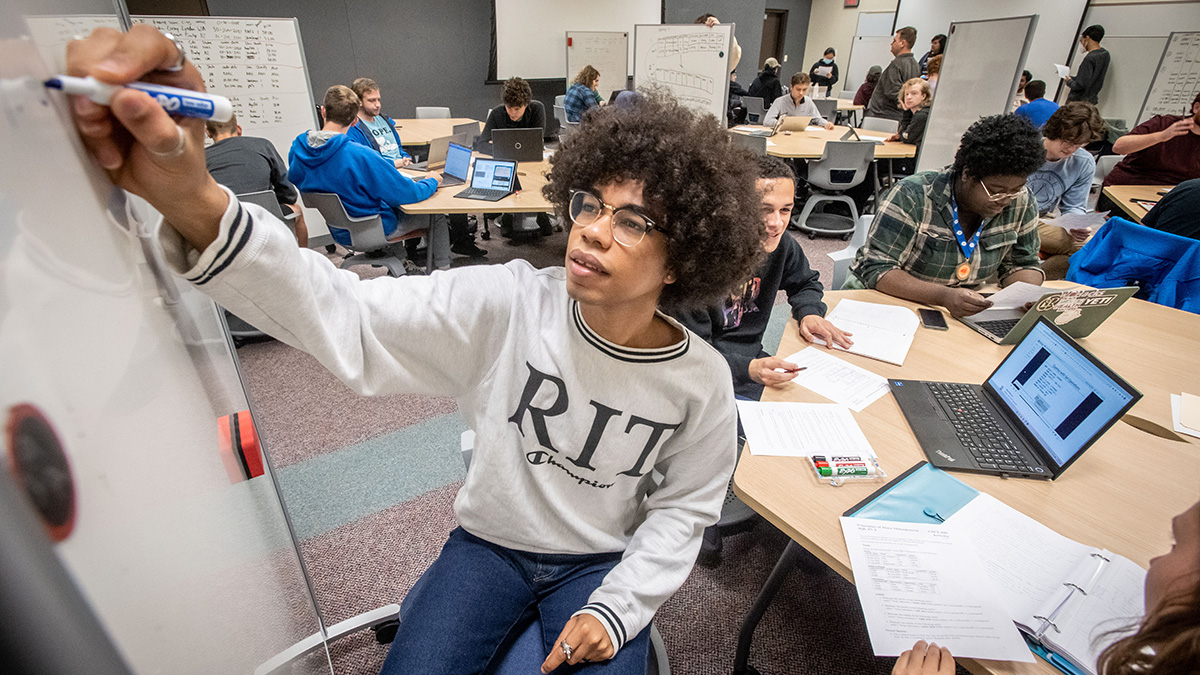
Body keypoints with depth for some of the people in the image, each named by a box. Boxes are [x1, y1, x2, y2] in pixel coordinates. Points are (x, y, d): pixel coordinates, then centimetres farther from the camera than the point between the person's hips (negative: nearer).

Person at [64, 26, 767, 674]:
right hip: (488, 542, 0)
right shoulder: (507, 304, -21)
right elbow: (347, 316, -29)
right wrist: (194, 203, -44)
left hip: (602, 564, 1)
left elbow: (685, 508, -3)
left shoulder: (701, 382, -17)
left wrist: (616, 608, -13)